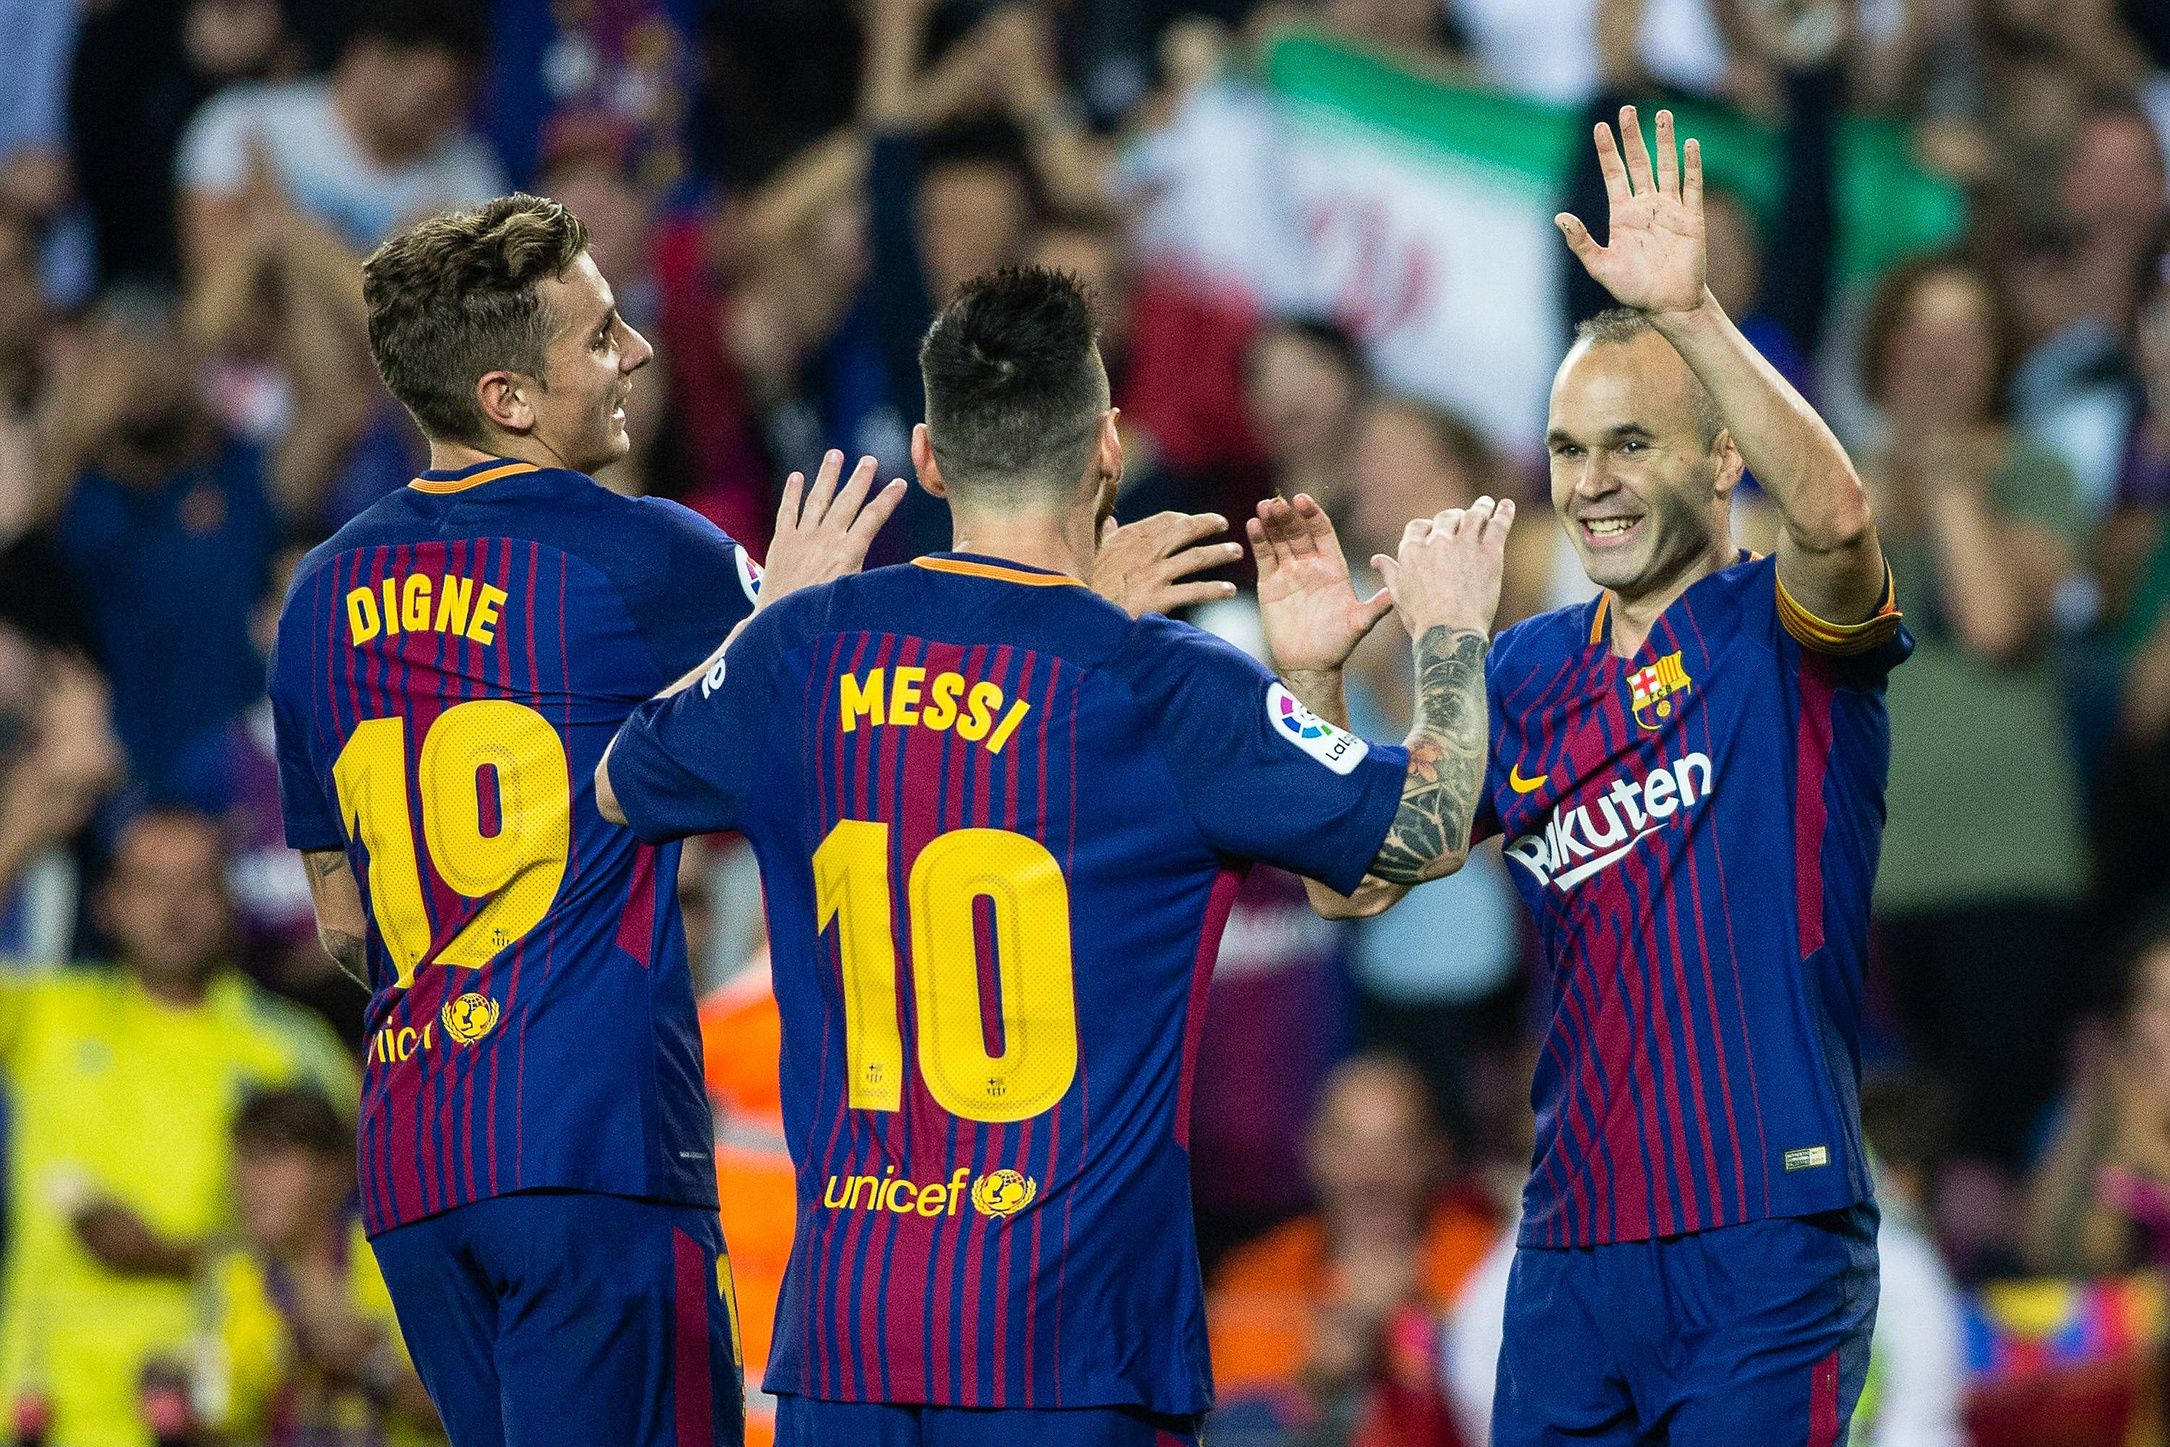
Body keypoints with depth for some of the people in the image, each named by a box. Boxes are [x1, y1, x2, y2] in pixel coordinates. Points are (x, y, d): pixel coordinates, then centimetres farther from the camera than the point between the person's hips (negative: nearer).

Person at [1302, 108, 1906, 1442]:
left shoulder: (1779, 632, -3)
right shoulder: (1532, 670, 14)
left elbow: (1836, 516, -26)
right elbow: (1359, 876, 11)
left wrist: (1691, 312, -35)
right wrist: (1314, 680, -4)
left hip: (1763, 1244, -6)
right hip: (1573, 1246, 6)